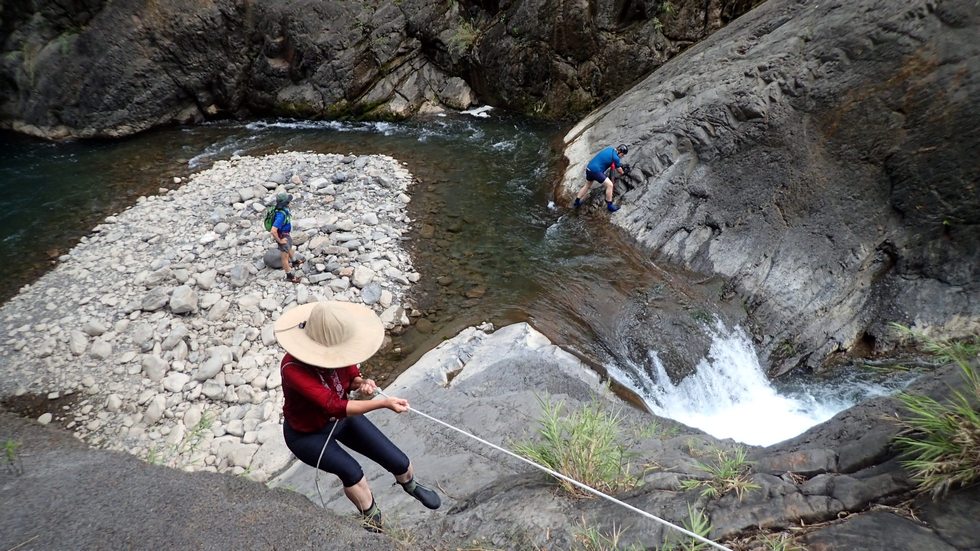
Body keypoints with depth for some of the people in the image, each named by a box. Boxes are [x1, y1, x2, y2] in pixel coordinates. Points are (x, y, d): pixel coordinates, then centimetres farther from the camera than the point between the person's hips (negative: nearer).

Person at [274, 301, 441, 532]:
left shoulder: (337, 351, -23)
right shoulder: (293, 367, -39)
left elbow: (352, 377, -3)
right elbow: (334, 406, -46)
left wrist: (361, 383, -26)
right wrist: (383, 403, -51)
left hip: (343, 417, 4)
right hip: (307, 434, -4)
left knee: (398, 462, 3)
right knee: (351, 471, -25)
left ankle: (411, 486, 40)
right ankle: (372, 519, 7)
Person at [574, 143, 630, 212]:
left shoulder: (609, 149, 11)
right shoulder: (615, 157, -12)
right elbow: (620, 171, 1)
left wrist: (621, 165, 31)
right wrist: (624, 171, 22)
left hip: (589, 168, 9)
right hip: (596, 171, -9)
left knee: (587, 185, 27)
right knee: (609, 185, -6)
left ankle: (577, 202, 36)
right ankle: (609, 206, 1)